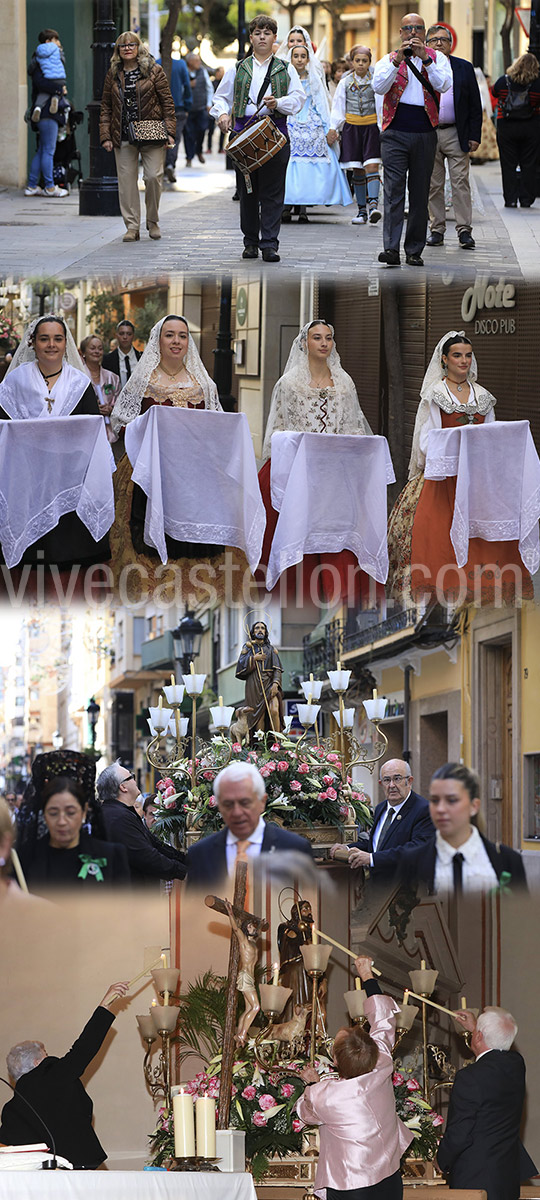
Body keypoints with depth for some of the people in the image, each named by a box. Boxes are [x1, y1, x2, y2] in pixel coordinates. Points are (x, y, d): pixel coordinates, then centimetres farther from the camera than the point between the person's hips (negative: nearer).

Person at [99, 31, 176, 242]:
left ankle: (153, 222, 11)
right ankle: (132, 226, 4)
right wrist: (105, 135, 4)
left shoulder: (153, 71, 3)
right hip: (123, 136, 2)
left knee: (153, 177, -8)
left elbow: (167, 102, 3)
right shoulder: (113, 74, 11)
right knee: (126, 181, -1)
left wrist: (169, 131, -4)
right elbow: (106, 106, 13)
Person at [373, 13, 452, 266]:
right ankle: (391, 249, -20)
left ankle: (414, 251, 12)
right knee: (394, 189, -12)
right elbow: (379, 87, -7)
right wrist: (398, 60, -17)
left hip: (425, 134, 1)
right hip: (395, 133, -1)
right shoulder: (388, 60, 9)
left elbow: (444, 85, -8)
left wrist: (424, 58, -15)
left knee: (420, 194, 5)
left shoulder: (437, 58, 10)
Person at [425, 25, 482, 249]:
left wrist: (474, 136, -1)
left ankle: (464, 230, -4)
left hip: (456, 135, -1)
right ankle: (437, 229, 10)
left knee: (460, 183, -5)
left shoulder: (464, 68, 8)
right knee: (433, 185, 4)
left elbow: (475, 105, 7)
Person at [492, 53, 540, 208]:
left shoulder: (503, 81, -6)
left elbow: (494, 92, 13)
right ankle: (526, 200, 8)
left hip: (506, 127, 0)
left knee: (509, 166, 6)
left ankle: (510, 199, 3)